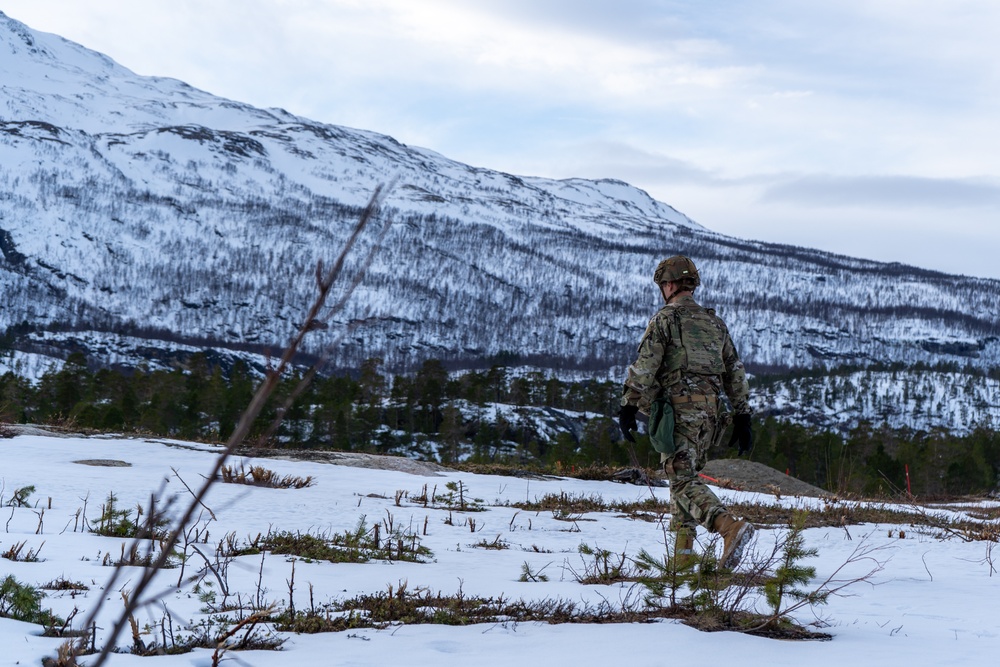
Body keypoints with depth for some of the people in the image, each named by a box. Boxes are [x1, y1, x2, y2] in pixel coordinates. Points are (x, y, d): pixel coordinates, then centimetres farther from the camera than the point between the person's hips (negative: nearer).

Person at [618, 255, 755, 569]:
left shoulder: (665, 319, -1)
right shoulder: (715, 323, 19)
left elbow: (644, 366, -9)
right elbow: (735, 372, 17)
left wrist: (628, 407, -7)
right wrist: (742, 417, 18)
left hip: (679, 409, -7)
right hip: (710, 410, 7)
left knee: (683, 480, -12)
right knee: (684, 474, 19)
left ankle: (731, 528, -34)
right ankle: (683, 549, 11)